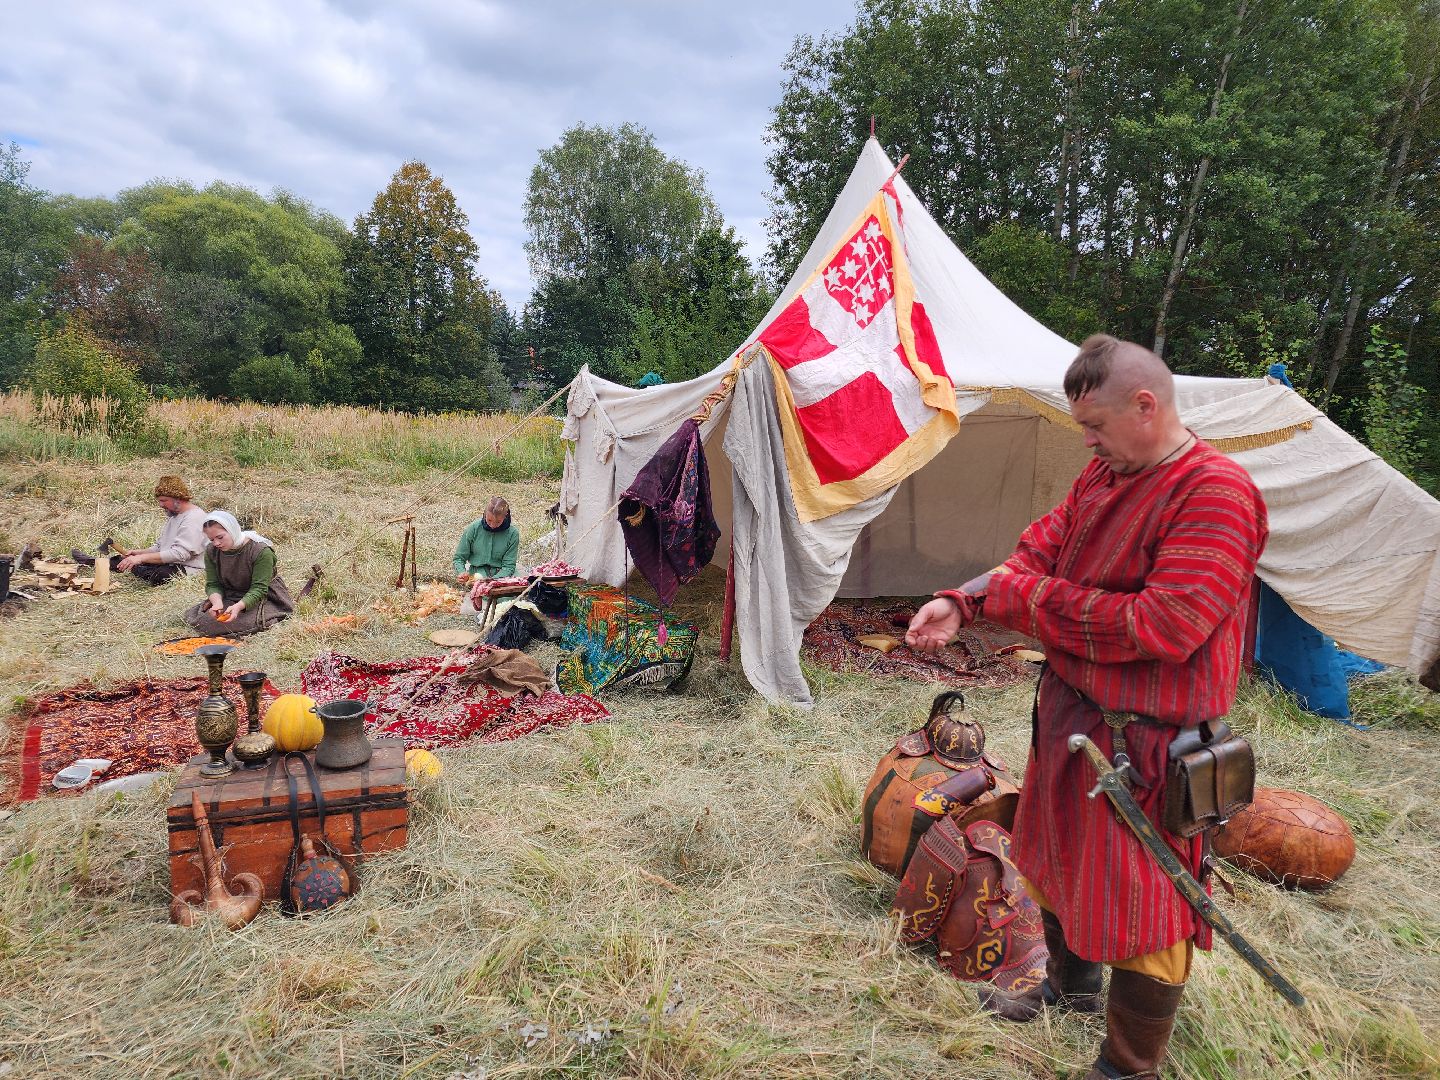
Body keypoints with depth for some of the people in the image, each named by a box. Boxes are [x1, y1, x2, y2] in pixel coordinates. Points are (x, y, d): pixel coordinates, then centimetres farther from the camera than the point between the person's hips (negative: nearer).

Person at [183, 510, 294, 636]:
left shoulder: (261, 551, -23)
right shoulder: (211, 551, -5)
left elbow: (258, 589, -24)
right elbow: (212, 585, -3)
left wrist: (238, 606, -42)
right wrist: (217, 602, -27)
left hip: (257, 598, -5)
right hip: (229, 597, 5)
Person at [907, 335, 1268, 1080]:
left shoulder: (1216, 493, -22)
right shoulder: (1104, 473, 4)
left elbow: (1163, 627, -28)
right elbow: (1038, 550, 7)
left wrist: (1033, 598, -19)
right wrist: (962, 602, -9)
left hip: (1142, 740, -8)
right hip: (1069, 713, 9)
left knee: (1142, 904, 7)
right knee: (1060, 857, 25)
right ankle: (1072, 986, 51)